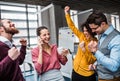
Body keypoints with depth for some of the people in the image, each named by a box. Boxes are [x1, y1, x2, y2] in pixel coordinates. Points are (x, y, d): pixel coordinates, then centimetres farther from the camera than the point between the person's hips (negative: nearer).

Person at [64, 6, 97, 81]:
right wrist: (67, 13, 3)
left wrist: (84, 49, -28)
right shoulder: (82, 37, -1)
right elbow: (72, 26, 4)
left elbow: (91, 61, -17)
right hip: (76, 70, 5)